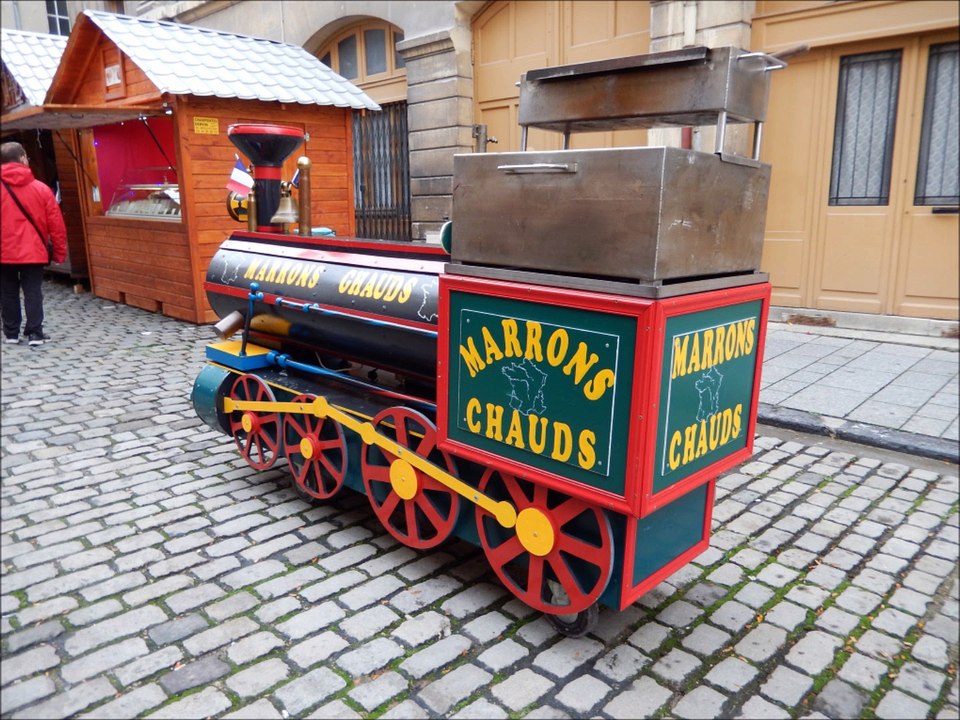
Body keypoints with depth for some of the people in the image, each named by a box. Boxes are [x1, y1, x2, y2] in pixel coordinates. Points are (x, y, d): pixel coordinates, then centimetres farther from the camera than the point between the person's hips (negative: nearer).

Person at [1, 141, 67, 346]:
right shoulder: (41, 188, -2)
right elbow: (56, 224, -2)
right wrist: (59, 252, 5)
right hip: (33, 252, -1)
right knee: (33, 293, 4)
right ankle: (35, 334, 2)